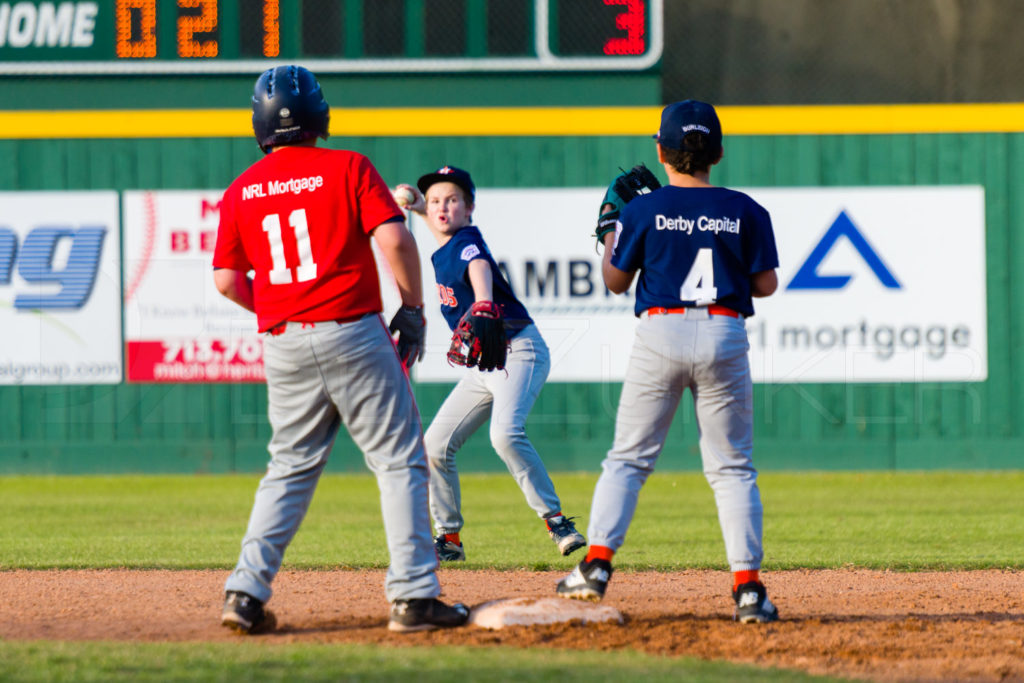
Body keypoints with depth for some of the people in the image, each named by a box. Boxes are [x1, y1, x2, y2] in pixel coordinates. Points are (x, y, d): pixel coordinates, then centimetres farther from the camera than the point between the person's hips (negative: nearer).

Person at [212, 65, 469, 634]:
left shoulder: (242, 191, 8)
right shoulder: (348, 168, -3)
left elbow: (226, 280, 8)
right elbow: (395, 240, -13)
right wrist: (413, 308, -1)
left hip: (284, 346, 4)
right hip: (352, 334, -4)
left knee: (290, 468, 15)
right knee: (399, 460, 2)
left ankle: (247, 591, 5)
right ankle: (412, 596, -4)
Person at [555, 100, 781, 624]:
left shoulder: (643, 211, -2)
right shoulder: (745, 212, 2)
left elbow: (615, 280, 7)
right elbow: (765, 285, 7)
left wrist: (609, 229, 22)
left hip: (660, 332, -1)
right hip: (725, 335, 1)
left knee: (627, 458, 8)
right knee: (731, 467, 5)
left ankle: (597, 562, -4)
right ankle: (748, 585, -4)